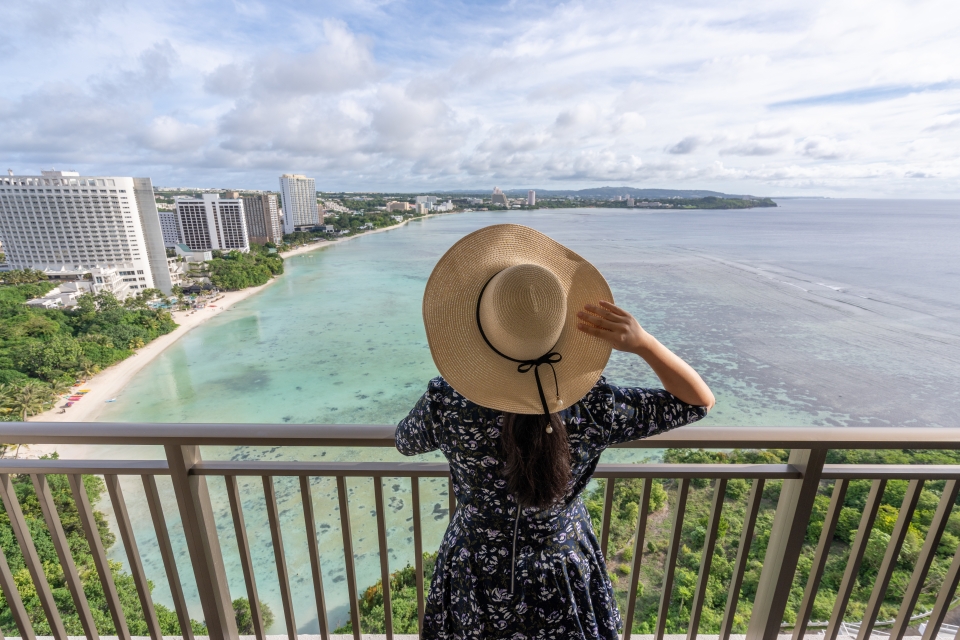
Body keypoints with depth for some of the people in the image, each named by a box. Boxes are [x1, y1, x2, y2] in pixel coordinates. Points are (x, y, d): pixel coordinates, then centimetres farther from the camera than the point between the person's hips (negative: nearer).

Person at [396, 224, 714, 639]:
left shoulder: (447, 405, -30)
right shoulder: (593, 409, -30)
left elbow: (404, 442, -6)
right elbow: (700, 401, -14)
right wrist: (642, 343, -28)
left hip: (478, 575, 1)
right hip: (563, 581, 0)